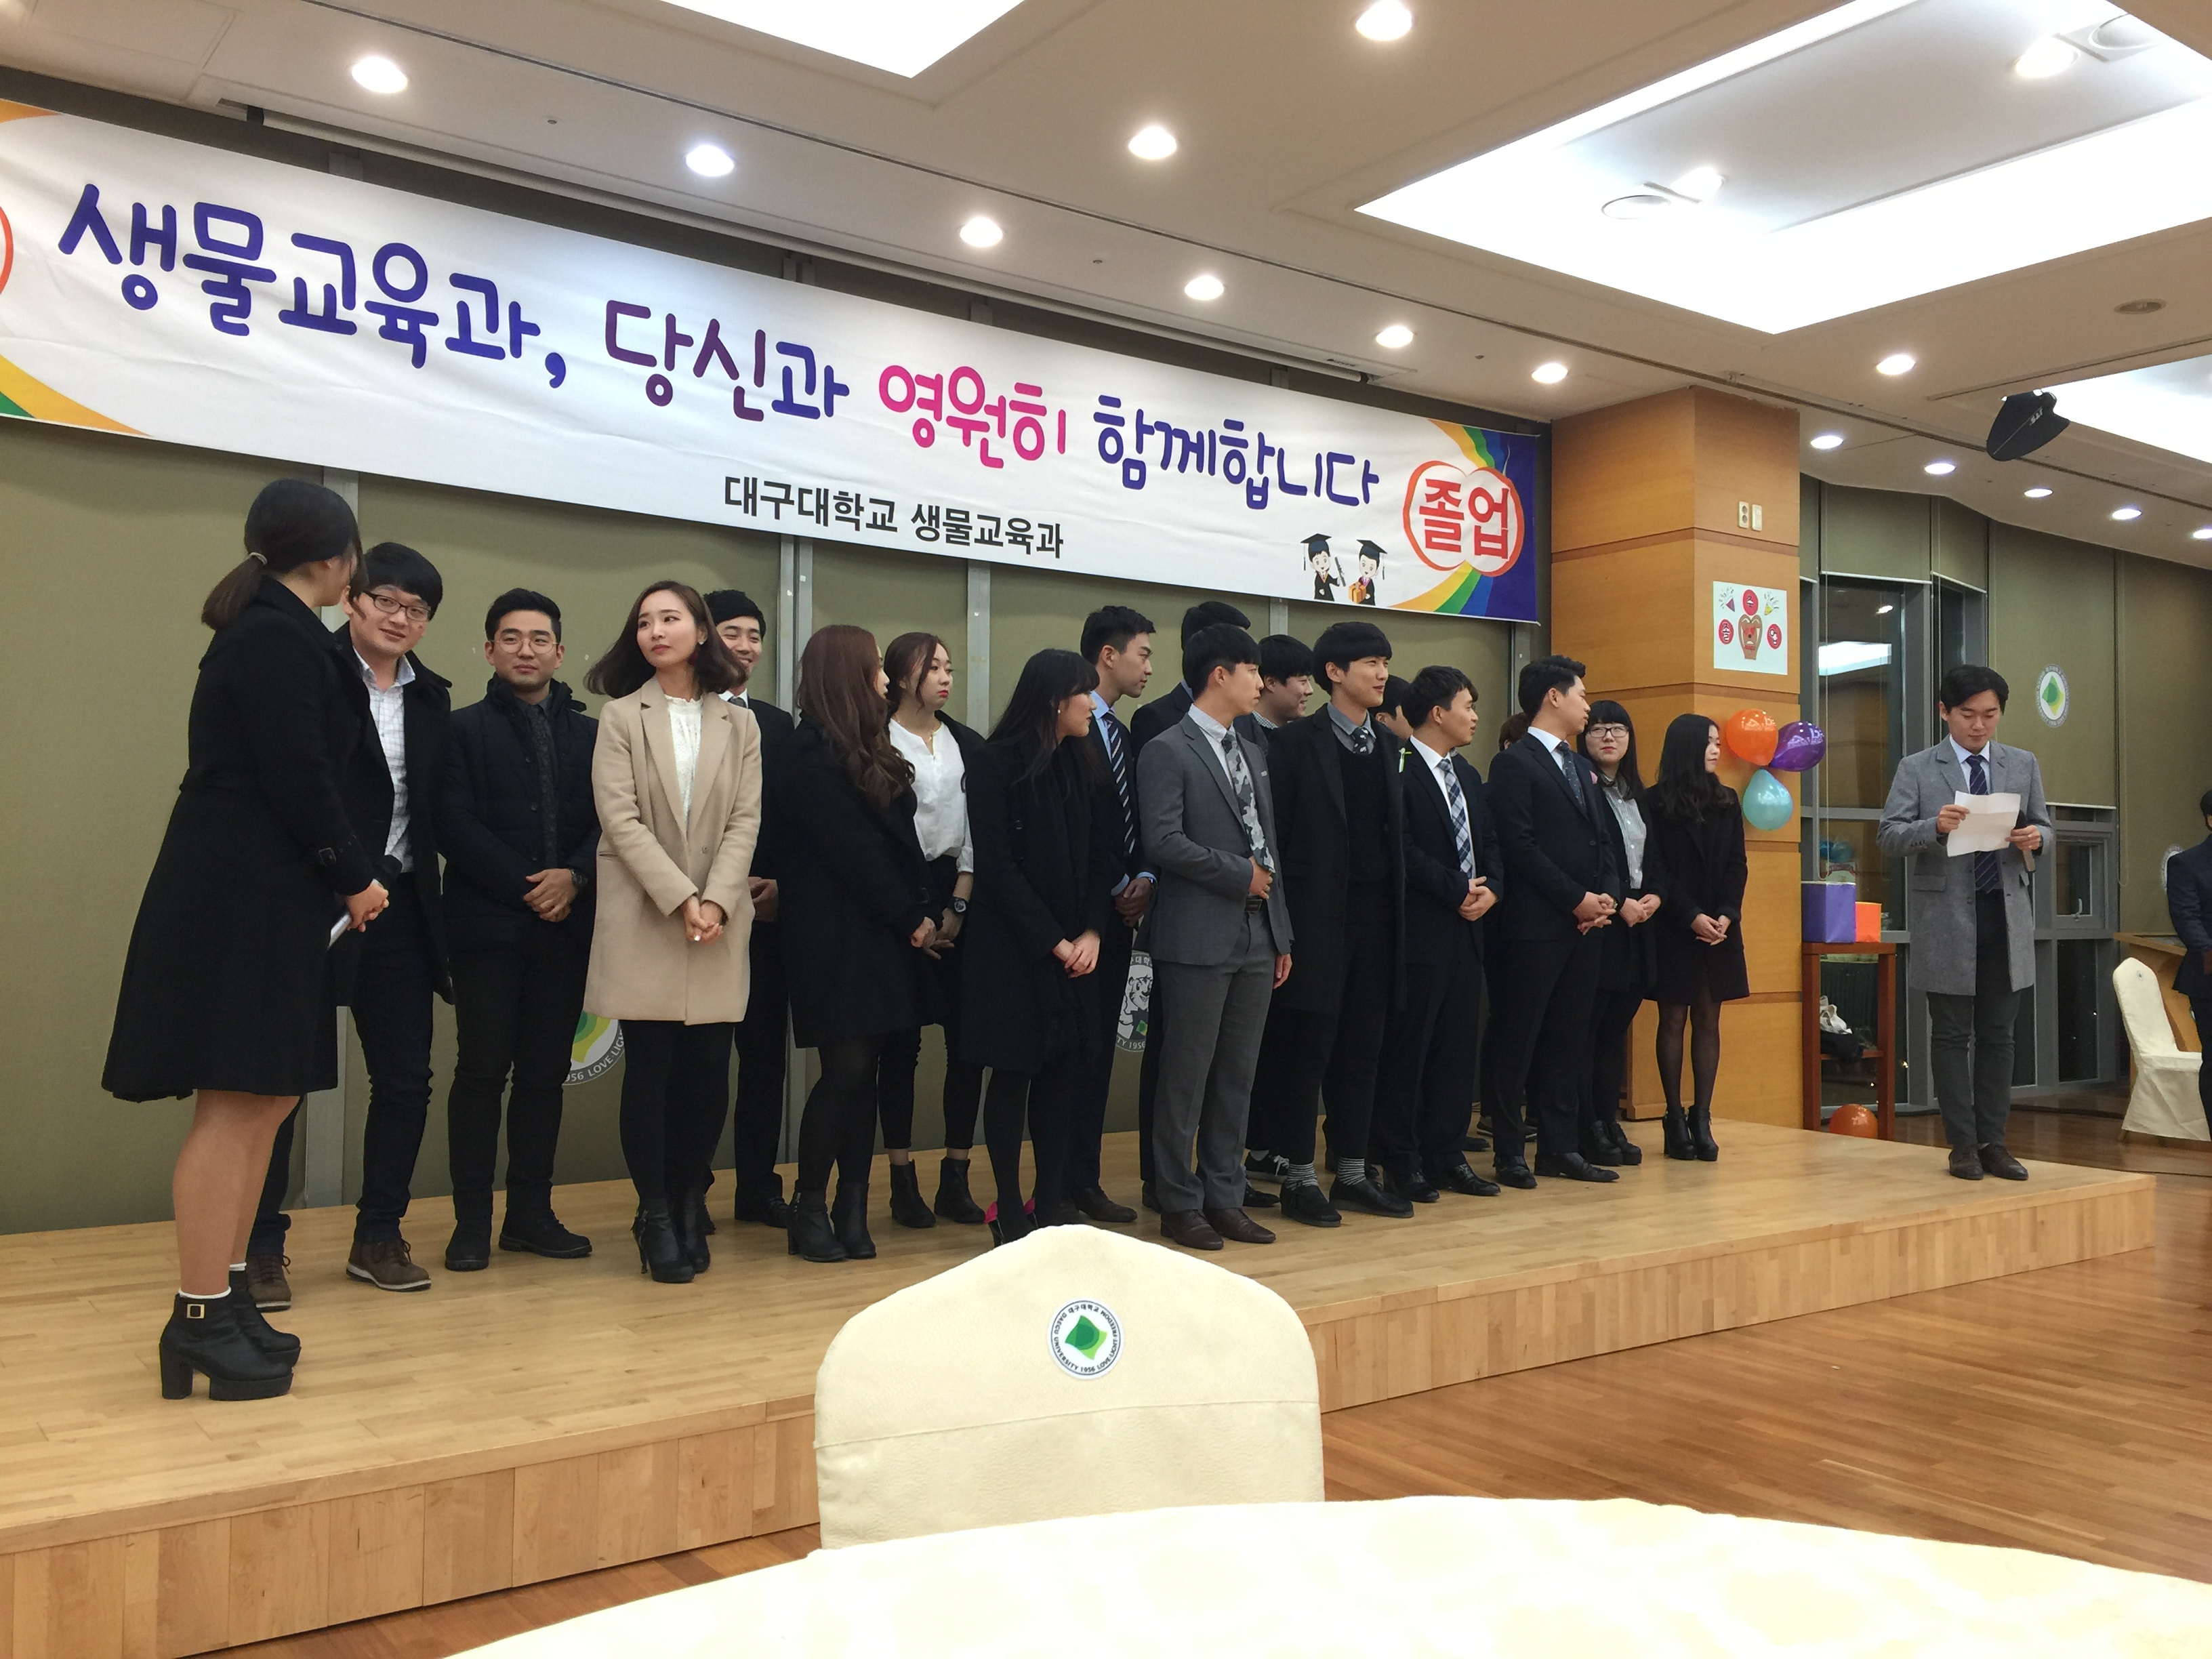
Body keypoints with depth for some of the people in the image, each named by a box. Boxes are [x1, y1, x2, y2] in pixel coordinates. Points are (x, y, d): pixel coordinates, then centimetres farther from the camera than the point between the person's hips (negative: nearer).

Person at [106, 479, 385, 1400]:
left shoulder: (262, 629, 17)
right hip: (243, 898, -10)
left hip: (253, 896, 10)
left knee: (264, 1099, 13)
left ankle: (224, 1297, 20)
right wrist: (354, 876, -5)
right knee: (236, 1105, -6)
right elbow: (297, 777, -17)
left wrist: (339, 876, 13)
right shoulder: (281, 639, -13)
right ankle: (200, 1322, 0)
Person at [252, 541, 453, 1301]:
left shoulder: (431, 697, 12)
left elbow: (435, 808, 13)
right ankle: (261, 1248, 12)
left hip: (401, 907, 6)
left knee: (405, 1076, 9)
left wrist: (438, 916, 6)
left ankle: (378, 1238, 22)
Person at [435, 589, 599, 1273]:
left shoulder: (590, 734, 13)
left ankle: (531, 1214, 16)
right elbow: (456, 825, -6)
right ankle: (472, 1222, 6)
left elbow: (611, 821, 6)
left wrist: (574, 877, -12)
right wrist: (525, 887, -13)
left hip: (565, 926, 3)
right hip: (488, 926, -3)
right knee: (482, 1070, -1)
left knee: (545, 1073, 7)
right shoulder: (465, 729, 4)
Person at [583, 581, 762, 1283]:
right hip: (643, 917, -2)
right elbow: (621, 820, -5)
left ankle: (690, 1205, 18)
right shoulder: (621, 717, 5)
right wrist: (682, 899, -15)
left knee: (708, 1068, 1)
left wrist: (716, 900, -12)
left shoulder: (739, 724, 11)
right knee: (650, 1069, -1)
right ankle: (656, 1215, 11)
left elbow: (745, 820, 3)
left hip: (719, 920, 2)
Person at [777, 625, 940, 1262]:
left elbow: (901, 841, 11)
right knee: (846, 1068, -6)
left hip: (883, 938, 8)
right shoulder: (812, 760, -11)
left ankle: (853, 1209, 11)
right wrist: (912, 917, -9)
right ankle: (809, 1209, 6)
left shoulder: (869, 753, 16)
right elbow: (855, 852, -14)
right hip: (837, 940, -8)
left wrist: (927, 910, -1)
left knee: (862, 1072, 7)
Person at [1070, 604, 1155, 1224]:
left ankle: (1086, 1181, 18)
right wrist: (1118, 888, -11)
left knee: (1100, 1049, 11)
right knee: (1079, 1047, -4)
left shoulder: (1121, 735, 18)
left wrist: (1142, 880, -2)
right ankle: (1071, 1183, 5)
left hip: (1120, 912, 9)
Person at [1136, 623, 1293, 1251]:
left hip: (1257, 937, 7)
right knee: (1187, 1076, 1)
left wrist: (1282, 934, 15)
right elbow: (1163, 841, -18)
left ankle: (1224, 1197, 20)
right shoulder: (1166, 751, -7)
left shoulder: (1252, 754, 17)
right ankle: (1179, 1204, 11)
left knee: (1237, 1076, 11)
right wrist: (1238, 874, -12)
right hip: (1199, 938, -7)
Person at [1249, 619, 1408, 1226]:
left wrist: (1399, 911, 8)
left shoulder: (1387, 744, 13)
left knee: (1362, 1050, 11)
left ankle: (1353, 1172, 21)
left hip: (1377, 916, 6)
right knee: (1309, 1049, 0)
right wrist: (1282, 920, -13)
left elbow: (1396, 832, 14)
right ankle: (1299, 1178, 10)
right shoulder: (1296, 741, -5)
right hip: (1319, 917, -6)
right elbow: (1275, 834, -8)